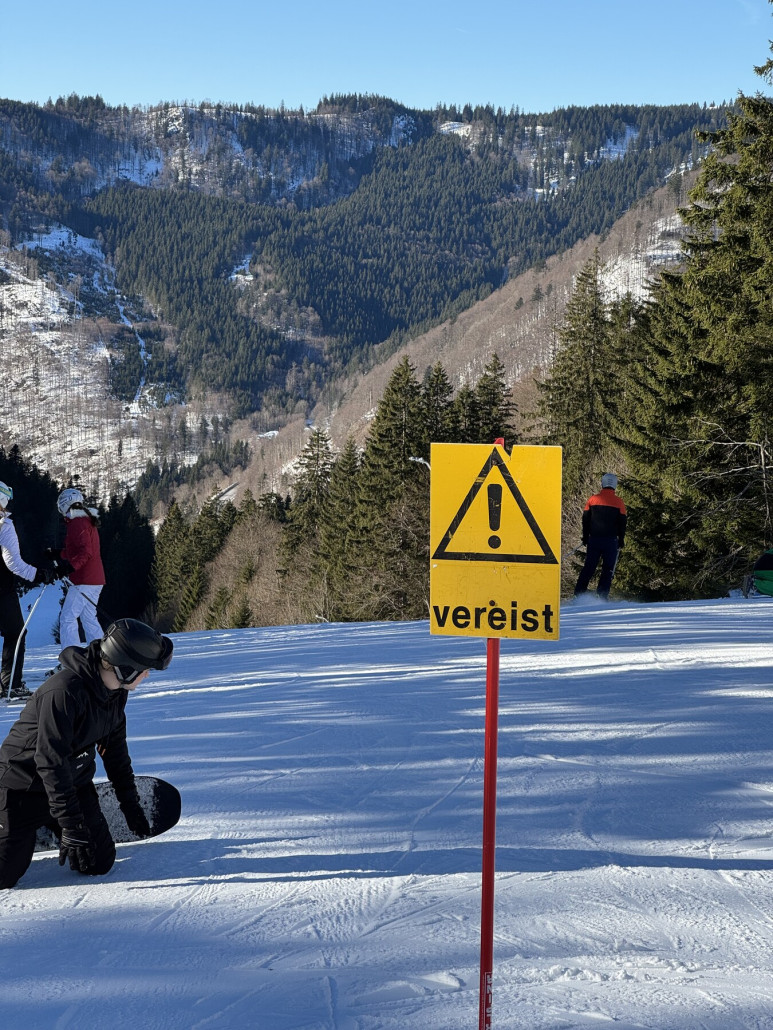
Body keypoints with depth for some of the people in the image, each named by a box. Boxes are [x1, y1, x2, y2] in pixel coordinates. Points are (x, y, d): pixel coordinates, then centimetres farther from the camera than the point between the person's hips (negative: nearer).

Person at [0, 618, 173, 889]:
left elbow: (115, 748, 11)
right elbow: (51, 761, -31)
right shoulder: (64, 691, -30)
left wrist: (130, 803, 13)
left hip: (75, 783, 7)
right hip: (25, 786, -7)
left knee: (99, 864, -2)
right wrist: (72, 826, -32)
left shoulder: (116, 692, -4)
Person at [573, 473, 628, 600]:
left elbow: (585, 519, 7)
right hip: (611, 541, -2)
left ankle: (578, 594, 3)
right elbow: (622, 523, -1)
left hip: (594, 539, 2)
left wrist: (585, 537, 16)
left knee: (588, 567, 8)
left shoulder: (593, 499, 2)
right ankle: (602, 597, -3)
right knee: (608, 570, 4)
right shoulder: (618, 502, -3)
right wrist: (621, 540, 9)